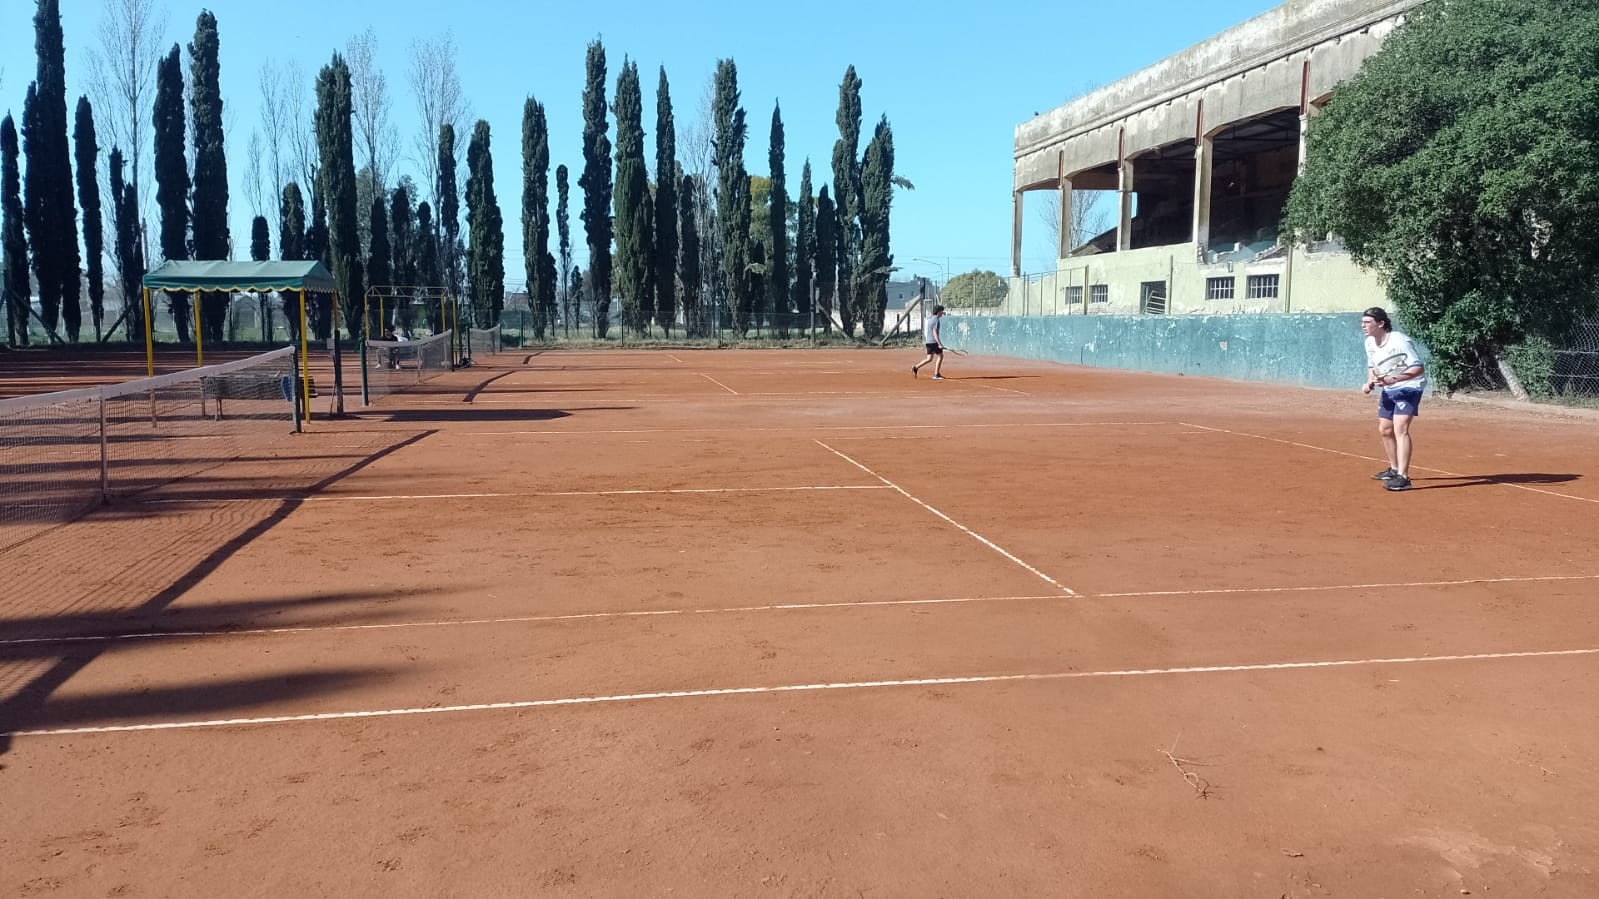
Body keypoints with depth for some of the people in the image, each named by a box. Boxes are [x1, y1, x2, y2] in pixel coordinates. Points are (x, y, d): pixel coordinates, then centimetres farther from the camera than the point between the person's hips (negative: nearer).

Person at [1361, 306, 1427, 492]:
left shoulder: (1400, 342, -24)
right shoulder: (1370, 343, 1)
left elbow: (1419, 368, -26)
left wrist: (1395, 379, -38)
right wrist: (1370, 383, -3)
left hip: (1408, 387, -9)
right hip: (1388, 390, 9)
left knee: (1400, 429, -21)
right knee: (1384, 429, 16)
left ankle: (1403, 477, -25)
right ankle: (1394, 469, 37)